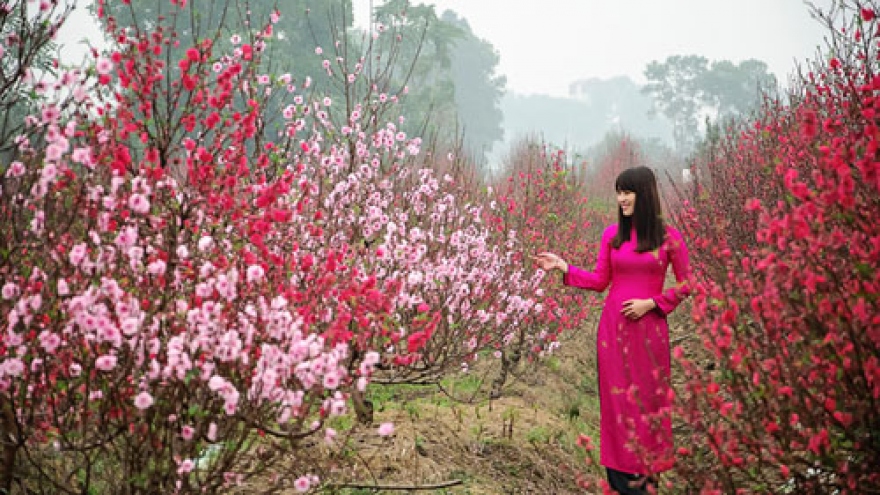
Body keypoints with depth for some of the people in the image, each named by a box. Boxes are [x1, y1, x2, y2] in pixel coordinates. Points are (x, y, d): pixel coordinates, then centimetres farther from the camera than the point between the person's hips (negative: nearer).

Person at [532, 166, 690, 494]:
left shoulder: (669, 238, -4)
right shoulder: (611, 234, 4)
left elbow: (685, 285, 1)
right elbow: (600, 281, 8)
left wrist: (650, 303, -10)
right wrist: (564, 267, -2)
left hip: (649, 327, -3)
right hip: (613, 326, 3)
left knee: (648, 396, 5)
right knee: (617, 396, 5)